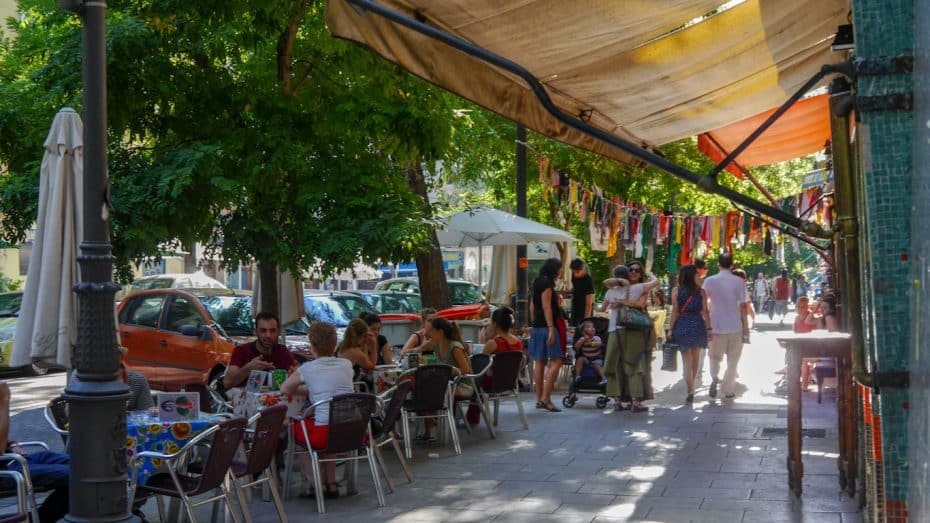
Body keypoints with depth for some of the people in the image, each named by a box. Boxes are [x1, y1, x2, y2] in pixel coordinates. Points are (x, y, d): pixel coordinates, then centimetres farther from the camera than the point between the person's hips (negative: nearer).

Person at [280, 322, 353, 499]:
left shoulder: (308, 368, 1)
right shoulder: (347, 365, 11)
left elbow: (285, 389, 18)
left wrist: (300, 388, 35)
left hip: (324, 433, -4)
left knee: (296, 426, 27)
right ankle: (331, 484, 32)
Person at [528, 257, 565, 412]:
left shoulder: (538, 282, 16)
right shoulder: (547, 283, -12)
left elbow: (532, 306, 20)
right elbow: (546, 307, -18)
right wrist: (551, 329, -21)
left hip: (537, 326, 10)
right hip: (547, 326, -10)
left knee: (540, 362, 9)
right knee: (556, 361, -9)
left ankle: (539, 399, 12)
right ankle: (545, 397, -14)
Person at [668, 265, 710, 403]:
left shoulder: (676, 291, -3)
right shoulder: (701, 291, -1)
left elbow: (675, 311, -6)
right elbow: (705, 312, -2)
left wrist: (670, 329, -1)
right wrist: (709, 327, 4)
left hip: (682, 326, -1)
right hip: (698, 325, 2)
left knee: (686, 360, 0)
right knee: (695, 359, 16)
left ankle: (690, 391, -11)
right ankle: (692, 387, 28)